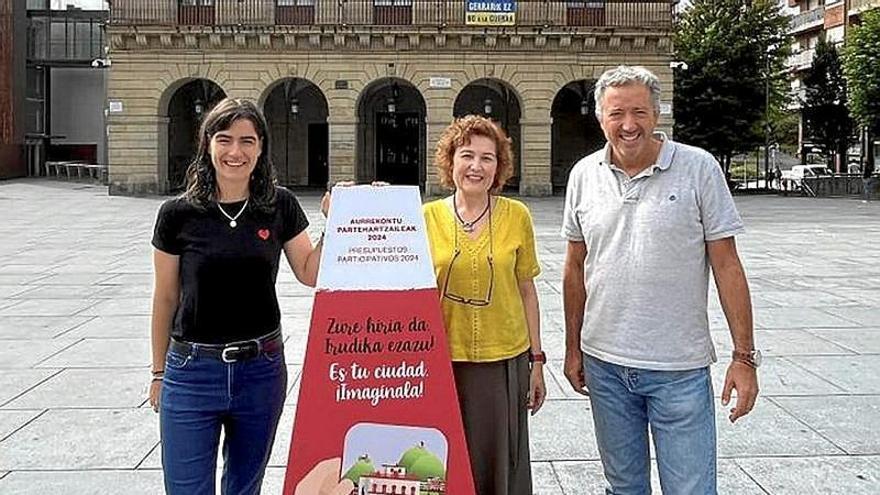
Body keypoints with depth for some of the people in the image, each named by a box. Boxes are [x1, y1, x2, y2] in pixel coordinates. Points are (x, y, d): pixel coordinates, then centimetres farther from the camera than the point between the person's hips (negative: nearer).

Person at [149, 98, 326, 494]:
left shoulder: (280, 206, -2)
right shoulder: (179, 214, -6)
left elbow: (310, 274, 2)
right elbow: (165, 298, 2)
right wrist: (159, 372, 9)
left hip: (261, 370, 2)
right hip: (192, 372, -1)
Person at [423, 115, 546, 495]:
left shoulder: (516, 216, -1)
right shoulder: (428, 217, -1)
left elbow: (526, 291, 5)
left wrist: (536, 361, 6)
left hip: (505, 361, 0)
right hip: (442, 360, 0)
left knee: (500, 463, 11)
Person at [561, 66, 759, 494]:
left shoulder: (698, 168, -6)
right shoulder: (584, 175, 3)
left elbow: (726, 265, -5)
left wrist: (744, 355, -7)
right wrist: (573, 347, 11)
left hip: (679, 367, -3)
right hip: (604, 362, 3)